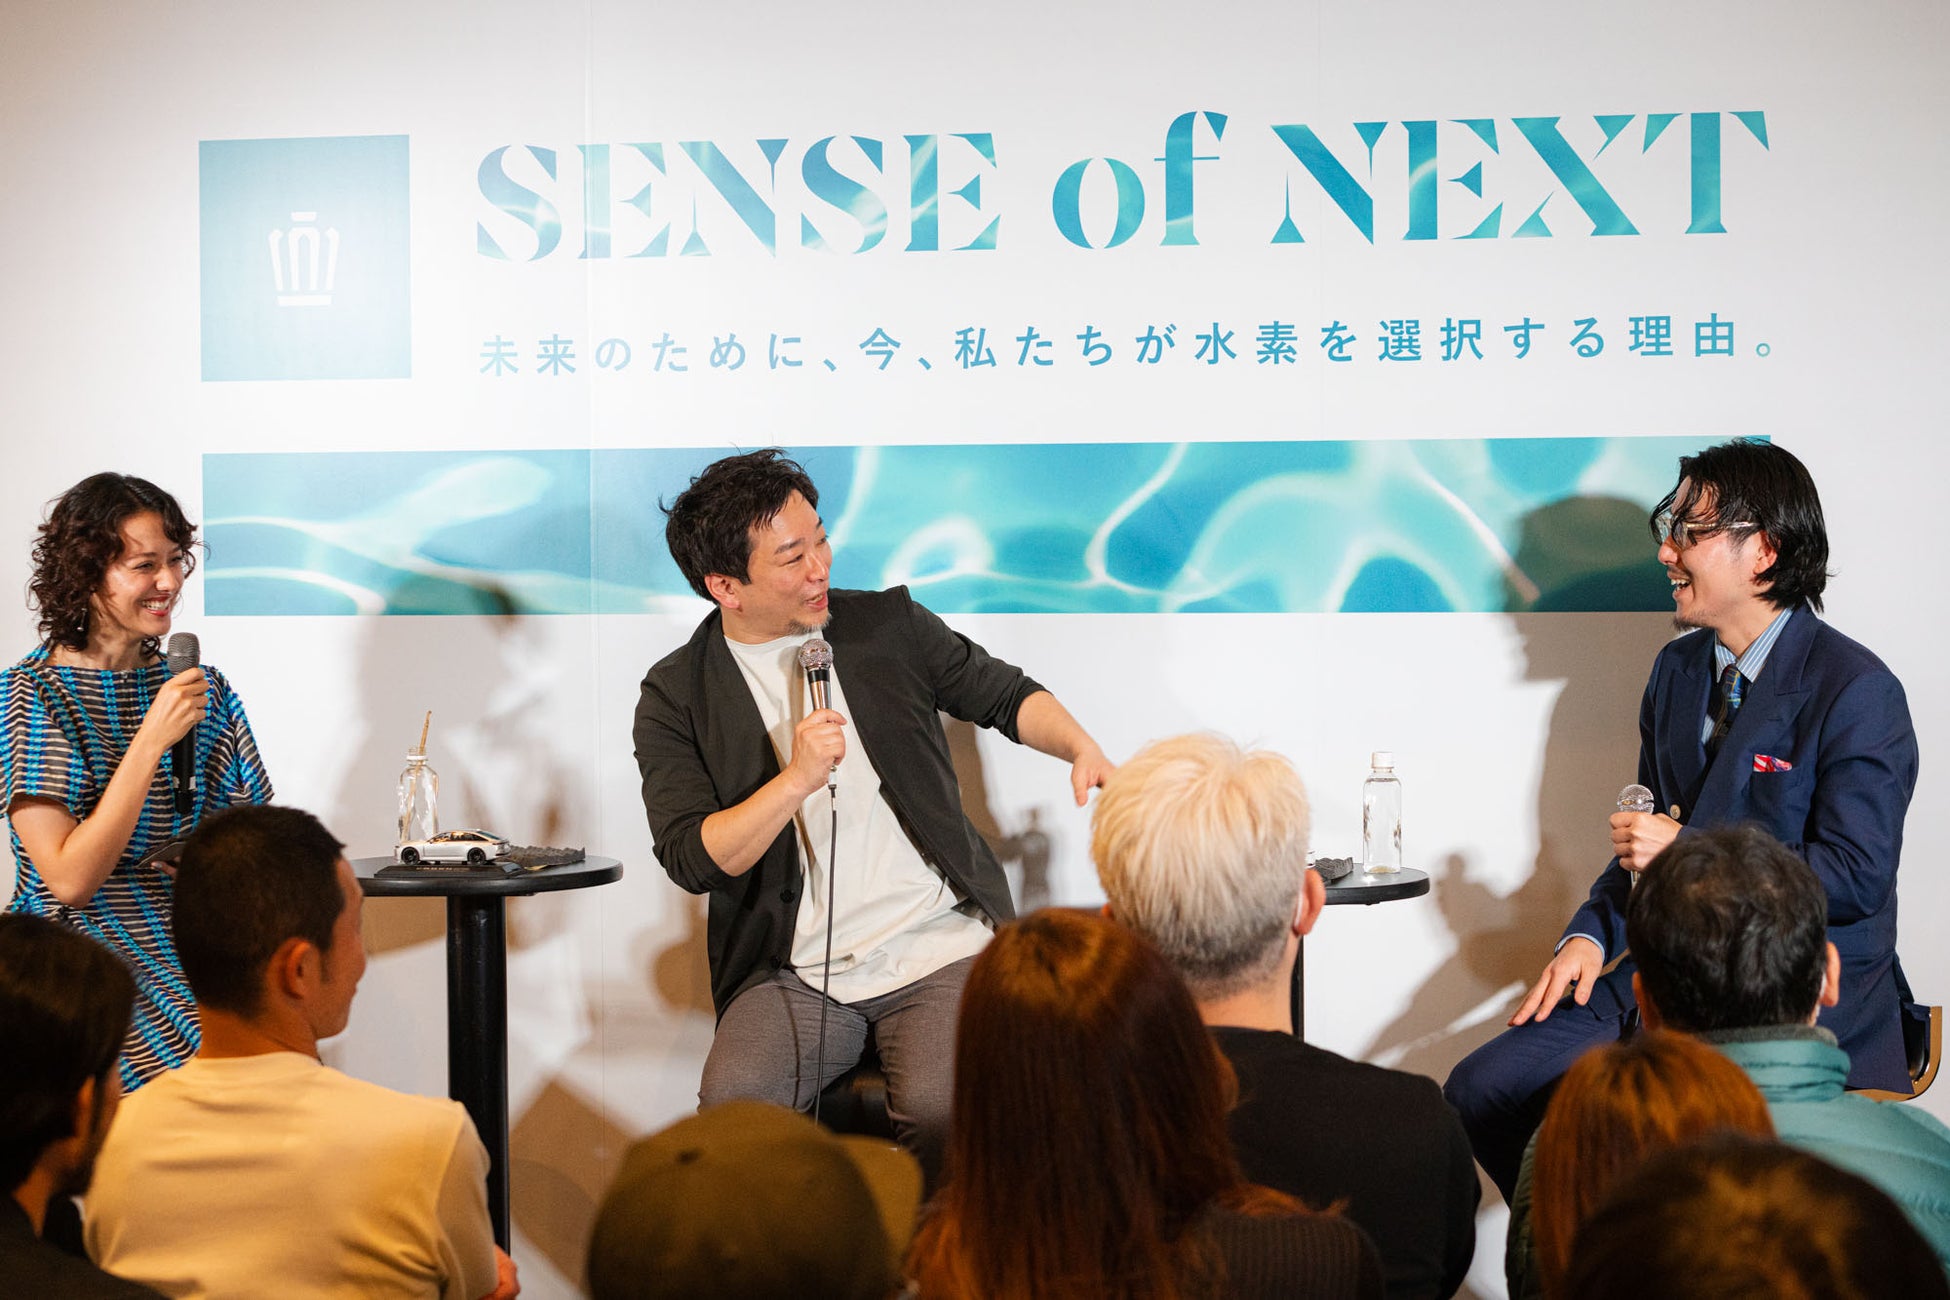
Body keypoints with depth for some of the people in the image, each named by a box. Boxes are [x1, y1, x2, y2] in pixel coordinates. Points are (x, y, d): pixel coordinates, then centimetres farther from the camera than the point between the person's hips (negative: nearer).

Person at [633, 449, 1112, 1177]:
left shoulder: (888, 625, 10)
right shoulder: (678, 695, 3)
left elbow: (1004, 694, 21)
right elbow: (692, 860, -5)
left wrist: (1080, 747, 1)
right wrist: (797, 779, -16)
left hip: (938, 948, 0)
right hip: (793, 973, 0)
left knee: (940, 1109, -28)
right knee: (731, 1103, -29)